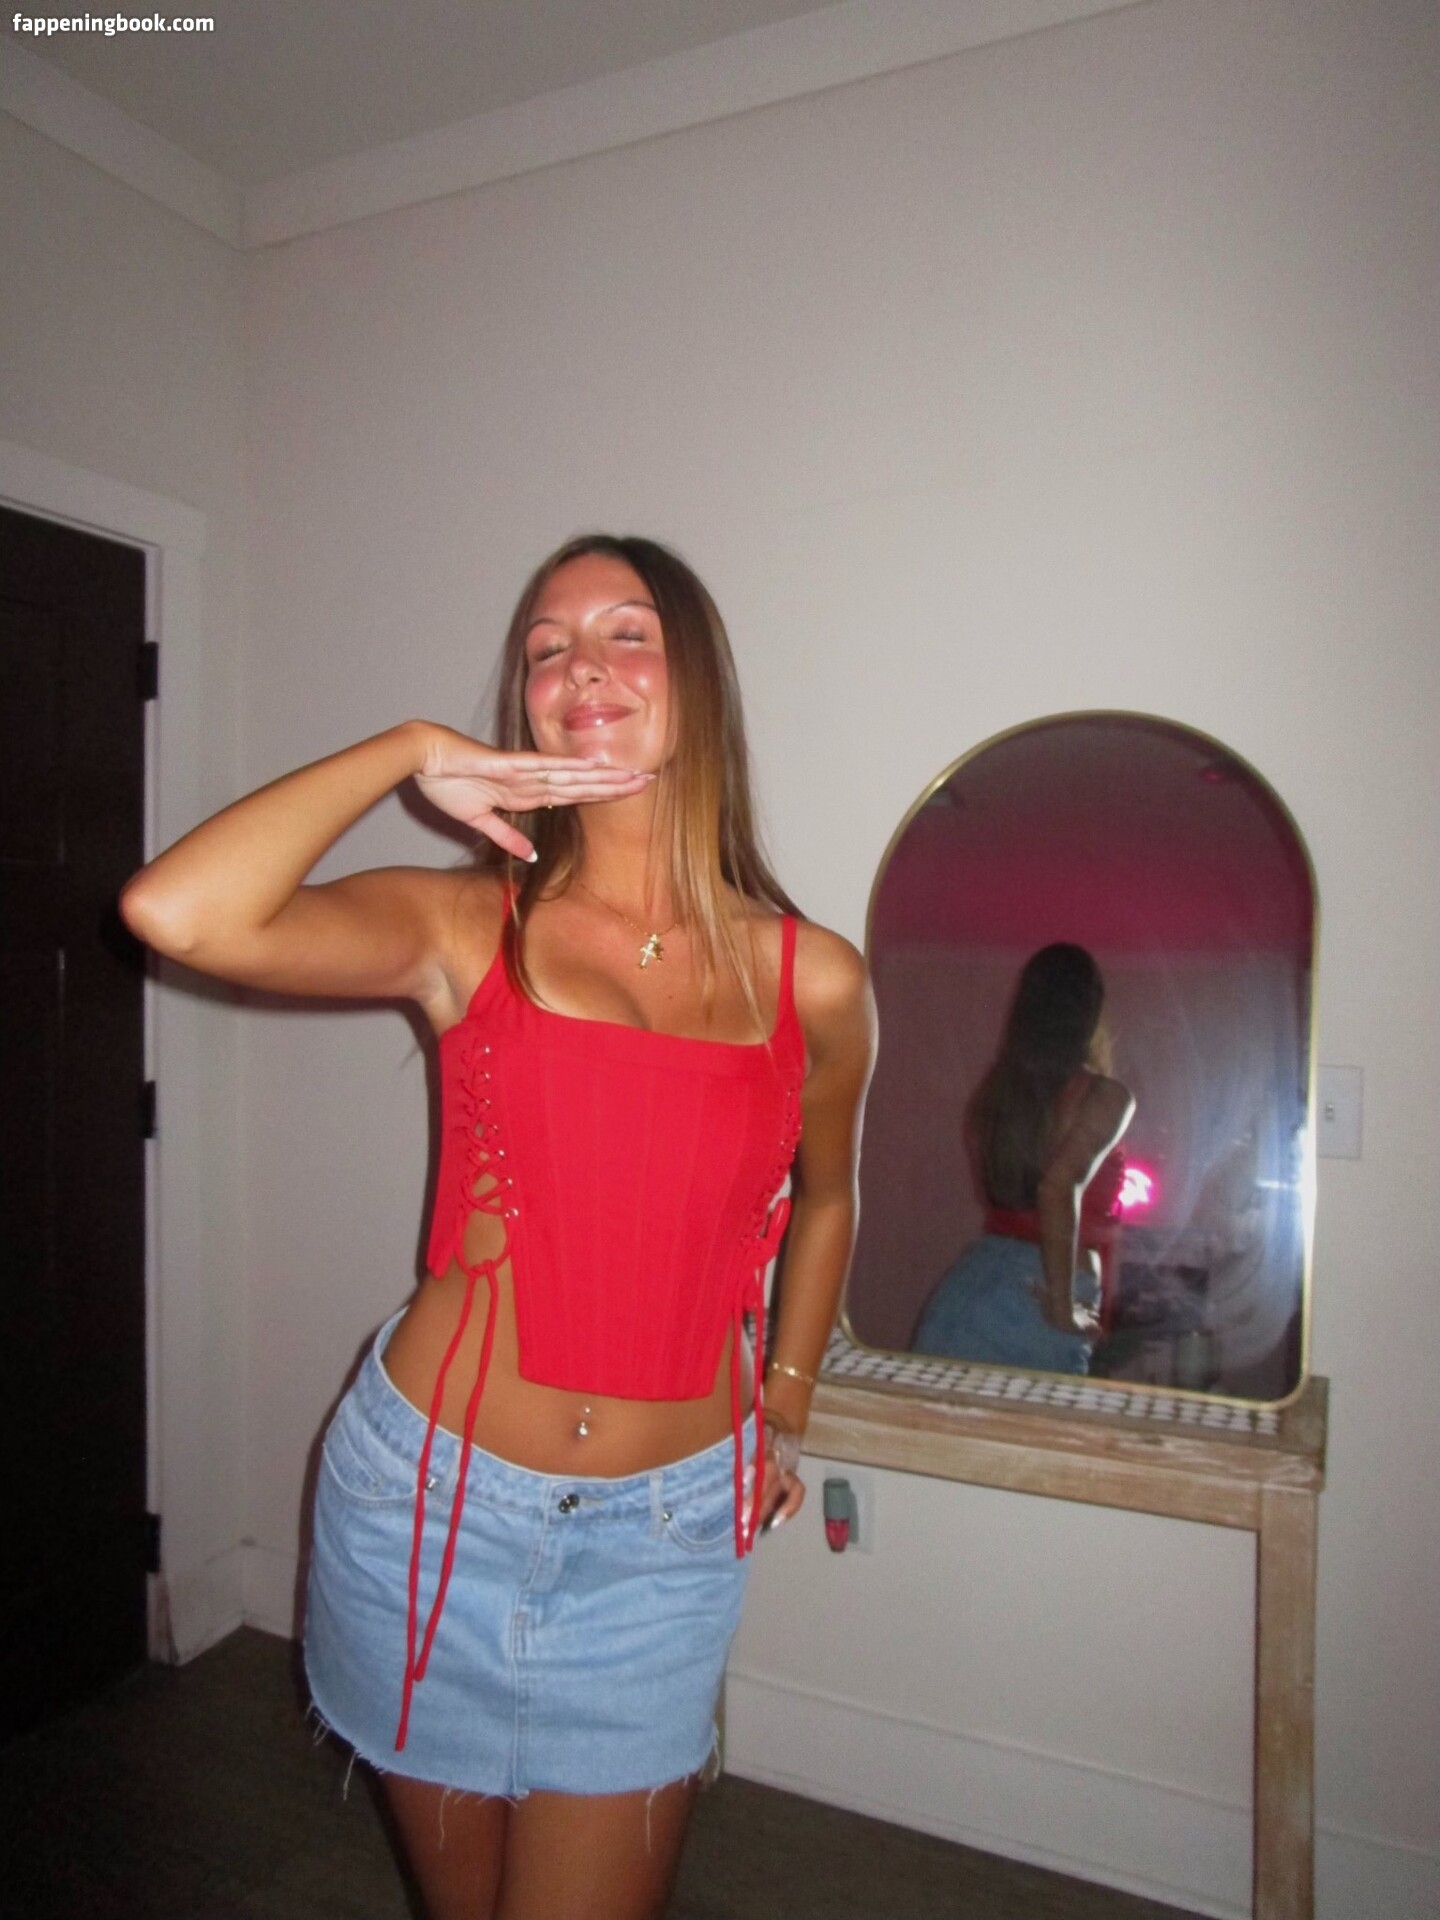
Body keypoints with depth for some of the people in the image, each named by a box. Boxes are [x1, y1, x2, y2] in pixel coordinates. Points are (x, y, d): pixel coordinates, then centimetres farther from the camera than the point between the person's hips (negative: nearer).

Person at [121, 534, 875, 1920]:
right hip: (434, 1493, 0)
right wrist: (411, 751, -15)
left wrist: (786, 1401, 15)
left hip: (662, 1535, 1)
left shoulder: (814, 983, -3)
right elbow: (174, 912, -24)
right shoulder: (467, 930, -8)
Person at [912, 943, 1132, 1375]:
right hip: (1035, 1301, -5)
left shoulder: (995, 1086, 6)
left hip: (970, 1281, 5)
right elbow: (1059, 1187, -24)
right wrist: (1063, 1308, -16)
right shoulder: (1103, 1096, -9)